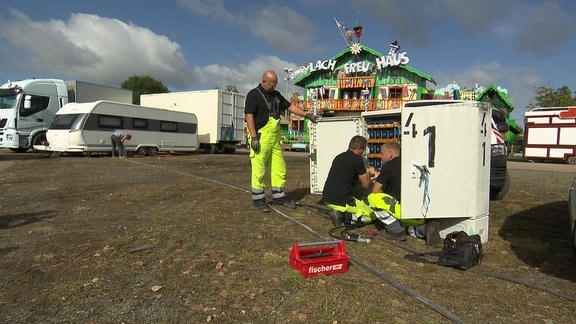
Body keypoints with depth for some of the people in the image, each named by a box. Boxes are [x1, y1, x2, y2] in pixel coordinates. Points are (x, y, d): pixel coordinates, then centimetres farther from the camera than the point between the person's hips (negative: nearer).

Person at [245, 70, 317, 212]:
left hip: (275, 137, 8)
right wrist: (254, 137, -20)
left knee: (279, 167, 9)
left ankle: (278, 197, 21)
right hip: (260, 137, -7)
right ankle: (258, 199, 8)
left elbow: (290, 106, 22)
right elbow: (249, 116, -13)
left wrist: (307, 115, 12)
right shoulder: (254, 94, -6)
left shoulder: (276, 95, 17)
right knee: (259, 170, -3)